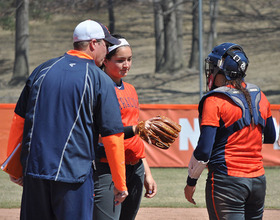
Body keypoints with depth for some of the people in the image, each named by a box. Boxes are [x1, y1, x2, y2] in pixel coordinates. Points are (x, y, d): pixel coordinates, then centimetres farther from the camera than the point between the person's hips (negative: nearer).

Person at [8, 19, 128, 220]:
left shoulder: (42, 70, 11)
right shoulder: (101, 81, -3)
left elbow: (19, 120, 13)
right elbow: (112, 136, -6)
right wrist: (120, 184, 0)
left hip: (34, 170, 4)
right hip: (74, 173, -4)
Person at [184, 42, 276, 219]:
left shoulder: (215, 101, -11)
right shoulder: (260, 97, 7)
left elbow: (204, 150, -13)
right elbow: (270, 137, 20)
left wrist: (191, 182, -2)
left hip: (227, 181, -6)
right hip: (258, 180, 6)